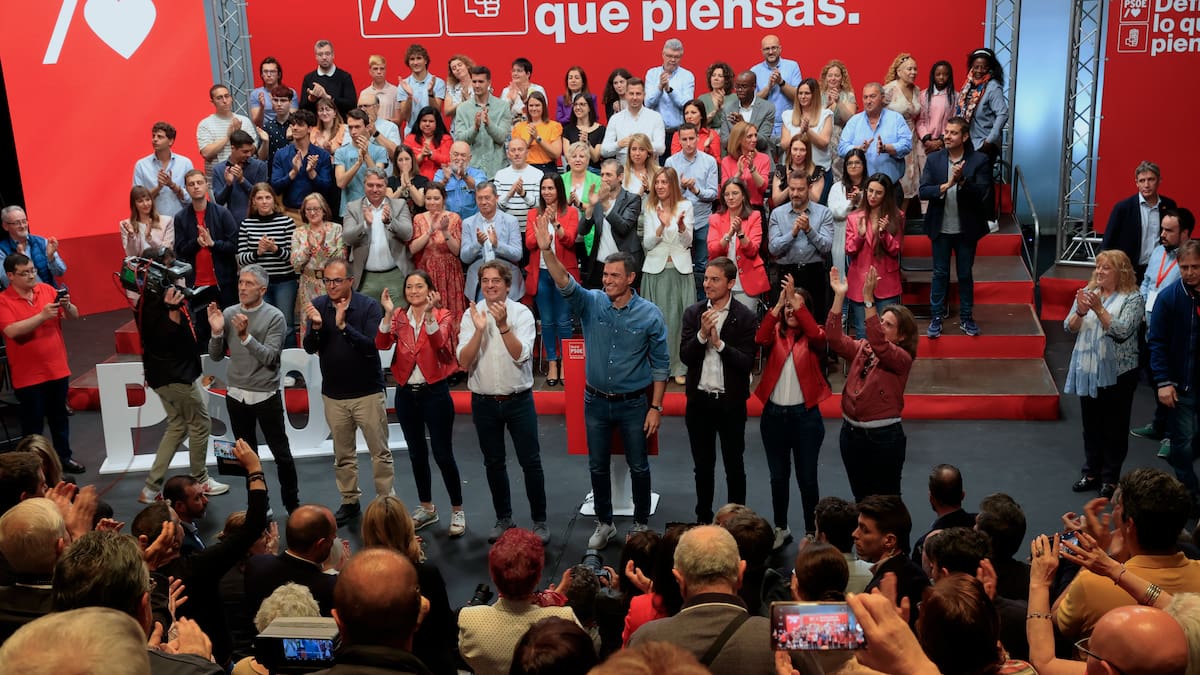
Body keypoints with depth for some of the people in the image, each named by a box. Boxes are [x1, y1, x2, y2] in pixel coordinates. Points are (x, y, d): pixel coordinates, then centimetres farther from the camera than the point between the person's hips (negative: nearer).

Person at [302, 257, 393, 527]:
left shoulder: (369, 307, -11)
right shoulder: (318, 305, -1)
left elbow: (371, 346, -21)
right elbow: (310, 348, -5)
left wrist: (343, 325, -31)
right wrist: (316, 326, -24)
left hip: (367, 392, -3)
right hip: (333, 394, 3)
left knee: (380, 452, 3)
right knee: (342, 454, 14)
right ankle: (350, 501, 27)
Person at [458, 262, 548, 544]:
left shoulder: (522, 313, -7)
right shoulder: (471, 315, -2)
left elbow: (521, 355, -19)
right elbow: (464, 362, -10)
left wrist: (503, 325, -29)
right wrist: (479, 330, -22)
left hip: (518, 399, -2)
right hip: (484, 401, 2)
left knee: (531, 462, 1)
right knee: (493, 463, 13)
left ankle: (539, 520, 15)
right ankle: (503, 518, 28)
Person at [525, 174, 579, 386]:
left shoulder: (570, 213, 3)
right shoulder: (534, 214, 9)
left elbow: (569, 240, -10)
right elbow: (529, 243, -1)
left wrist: (555, 223, -25)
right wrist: (542, 226, -19)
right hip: (541, 273, 2)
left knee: (563, 321, -1)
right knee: (547, 321, 6)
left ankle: (565, 363, 9)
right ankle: (551, 363, 14)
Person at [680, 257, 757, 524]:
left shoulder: (745, 318, -9)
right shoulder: (693, 313, 1)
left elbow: (747, 362, -14)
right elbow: (685, 356, -6)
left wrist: (719, 343, -23)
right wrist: (702, 334, -20)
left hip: (731, 402, -3)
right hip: (699, 400, 3)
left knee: (734, 467, 10)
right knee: (702, 466, 16)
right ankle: (703, 519, 29)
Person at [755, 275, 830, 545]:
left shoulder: (812, 338, 0)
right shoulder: (775, 334, 5)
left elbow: (816, 335, -25)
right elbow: (760, 339, -18)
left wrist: (797, 302, -30)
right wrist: (778, 304, -27)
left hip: (805, 414, -2)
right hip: (774, 414, 3)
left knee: (807, 478, 4)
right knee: (778, 477, 14)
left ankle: (812, 533, 17)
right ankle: (780, 529, 28)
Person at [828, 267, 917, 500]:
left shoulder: (902, 359, -13)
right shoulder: (862, 348, 4)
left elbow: (878, 344, -31)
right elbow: (835, 339, -11)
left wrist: (868, 299, -38)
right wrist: (839, 296, -20)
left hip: (884, 437, -5)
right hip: (851, 432, 5)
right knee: (860, 496, 18)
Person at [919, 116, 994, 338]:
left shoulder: (979, 160, -7)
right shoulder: (934, 159, -2)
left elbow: (984, 194, -13)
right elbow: (923, 191, -8)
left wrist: (963, 180, -27)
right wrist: (946, 186, -23)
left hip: (966, 229, -1)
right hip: (941, 228, 1)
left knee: (965, 274, 11)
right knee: (940, 274, 9)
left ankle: (966, 318, 24)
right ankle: (936, 318, 19)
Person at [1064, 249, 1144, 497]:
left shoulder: (1133, 299, -8)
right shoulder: (1087, 292, 6)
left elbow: (1122, 332, -19)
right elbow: (1070, 327, 2)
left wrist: (1099, 309, -27)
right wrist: (1081, 312, -18)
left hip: (1117, 374, -5)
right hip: (1088, 371, 5)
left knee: (1114, 427, 5)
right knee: (1091, 425, 14)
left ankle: (1111, 478, 15)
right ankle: (1091, 473, 26)